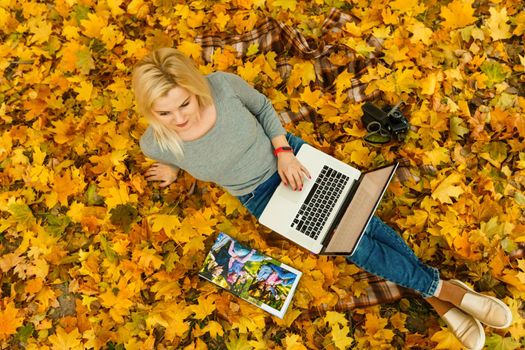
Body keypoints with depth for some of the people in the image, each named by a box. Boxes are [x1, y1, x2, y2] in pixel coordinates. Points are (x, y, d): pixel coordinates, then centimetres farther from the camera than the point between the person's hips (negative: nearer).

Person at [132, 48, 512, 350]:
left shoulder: (222, 84, -25)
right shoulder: (156, 142, -22)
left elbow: (263, 106, -5)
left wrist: (283, 149, -14)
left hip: (288, 154, 1)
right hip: (260, 196, -1)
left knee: (362, 218, -5)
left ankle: (437, 298, 11)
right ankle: (444, 287, 9)